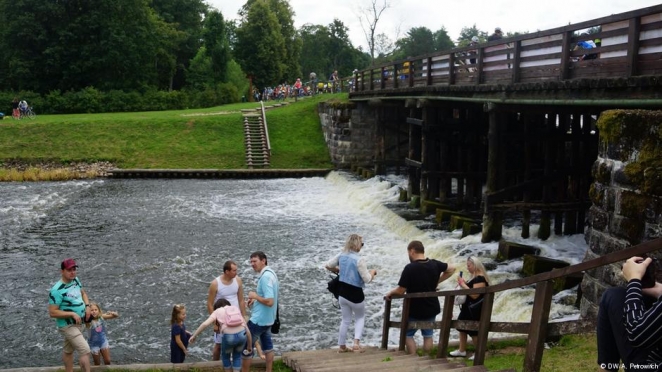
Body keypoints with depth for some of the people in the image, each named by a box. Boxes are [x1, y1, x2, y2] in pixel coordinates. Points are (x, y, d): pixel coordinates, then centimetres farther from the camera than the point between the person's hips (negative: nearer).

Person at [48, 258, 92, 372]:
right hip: (68, 326, -8)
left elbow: (83, 293, 19)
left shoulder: (75, 280, 0)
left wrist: (87, 306, 2)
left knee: (68, 350, 23)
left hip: (78, 323, 8)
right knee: (85, 350, -16)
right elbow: (52, 312, -23)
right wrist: (72, 314, -26)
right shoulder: (57, 290, -25)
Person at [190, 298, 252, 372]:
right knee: (237, 355, 30)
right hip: (242, 334, 2)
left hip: (229, 336, -2)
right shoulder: (235, 308, 27)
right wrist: (249, 345, 32)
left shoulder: (217, 311, 20)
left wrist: (194, 336, 10)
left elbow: (205, 324, 2)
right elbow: (247, 330, 23)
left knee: (226, 355, 29)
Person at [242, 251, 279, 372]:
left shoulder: (265, 277, -25)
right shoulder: (270, 273, 7)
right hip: (268, 319, 10)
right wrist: (255, 300, 8)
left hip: (259, 319, -10)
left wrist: (255, 296, -17)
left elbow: (269, 301, -30)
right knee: (267, 346, 17)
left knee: (246, 346, 3)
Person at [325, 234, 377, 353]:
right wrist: (373, 272, 2)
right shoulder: (359, 260, -22)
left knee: (346, 319, 20)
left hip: (342, 292, 5)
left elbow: (328, 266, 9)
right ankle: (356, 344, 3)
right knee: (360, 317, 18)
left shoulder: (341, 255, -2)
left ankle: (342, 346, 25)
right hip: (355, 294, -5)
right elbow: (367, 279, -18)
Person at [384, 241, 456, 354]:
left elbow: (401, 291, -19)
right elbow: (452, 269, 11)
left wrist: (390, 292, 1)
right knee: (428, 335, 18)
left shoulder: (410, 268, -23)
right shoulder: (434, 264, -6)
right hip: (432, 308, 5)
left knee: (408, 335, 13)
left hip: (415, 310, -5)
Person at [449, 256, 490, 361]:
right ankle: (462, 350, 25)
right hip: (468, 308, 10)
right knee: (462, 327, 15)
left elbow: (475, 295, -27)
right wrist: (463, 284, 1)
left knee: (473, 332, -1)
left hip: (475, 310, -10)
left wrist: (463, 284, -22)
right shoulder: (475, 277, 11)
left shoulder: (480, 278, -22)